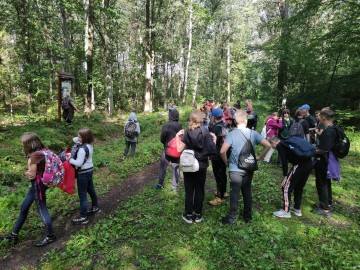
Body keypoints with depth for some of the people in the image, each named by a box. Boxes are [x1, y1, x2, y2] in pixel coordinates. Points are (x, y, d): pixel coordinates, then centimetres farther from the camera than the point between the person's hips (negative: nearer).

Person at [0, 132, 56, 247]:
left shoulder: (35, 155, -23)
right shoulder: (41, 151, 5)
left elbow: (32, 175, -17)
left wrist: (26, 173, 2)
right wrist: (28, 173, -6)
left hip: (37, 185, -10)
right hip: (37, 184, 10)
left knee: (42, 210, 3)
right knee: (24, 208, 20)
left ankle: (50, 236, 19)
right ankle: (14, 235, 37)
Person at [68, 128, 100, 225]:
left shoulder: (82, 149, -27)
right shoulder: (90, 145, -1)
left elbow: (79, 163, -27)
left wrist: (69, 159, -16)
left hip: (83, 173, -9)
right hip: (90, 170, 9)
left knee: (82, 195, 2)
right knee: (91, 189, 23)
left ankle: (83, 217, 13)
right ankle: (95, 207, 41)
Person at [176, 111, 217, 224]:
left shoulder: (187, 133, -10)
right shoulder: (206, 132, -8)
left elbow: (179, 149, -13)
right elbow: (212, 149, -10)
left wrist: (177, 137, -2)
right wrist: (214, 138, 5)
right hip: (202, 166, 1)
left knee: (189, 191, 11)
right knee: (200, 190, 13)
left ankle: (189, 215, 20)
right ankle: (198, 214, 23)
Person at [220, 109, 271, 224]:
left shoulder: (232, 134, -14)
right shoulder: (253, 133, -4)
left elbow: (222, 151, -22)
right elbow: (267, 145, -5)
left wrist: (226, 161, -4)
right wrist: (259, 157, 5)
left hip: (235, 169, -3)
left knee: (235, 193, 6)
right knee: (247, 192, 17)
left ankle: (231, 218, 17)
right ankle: (248, 216, 30)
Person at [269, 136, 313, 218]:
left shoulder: (280, 146, 0)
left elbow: (284, 161, -10)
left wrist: (285, 177, -7)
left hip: (300, 165, -9)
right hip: (309, 163, 9)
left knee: (286, 187, 3)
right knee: (299, 187, 23)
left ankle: (286, 211, 10)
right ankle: (297, 209, 35)